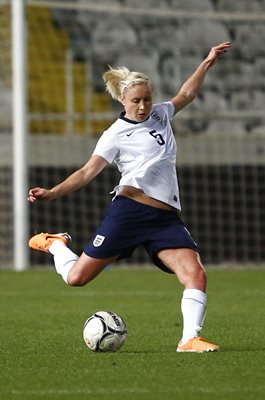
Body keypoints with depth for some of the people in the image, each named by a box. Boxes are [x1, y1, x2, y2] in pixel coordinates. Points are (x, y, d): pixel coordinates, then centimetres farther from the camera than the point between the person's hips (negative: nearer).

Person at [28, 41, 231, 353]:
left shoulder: (160, 115, 16)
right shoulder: (116, 135, 0)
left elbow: (186, 94, 32)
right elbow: (88, 172, -4)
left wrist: (207, 62, 27)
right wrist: (52, 193, -17)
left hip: (166, 218, 4)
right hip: (128, 211, -4)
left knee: (196, 274, -18)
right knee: (76, 277, -2)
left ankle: (190, 339, -16)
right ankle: (55, 245, 29)